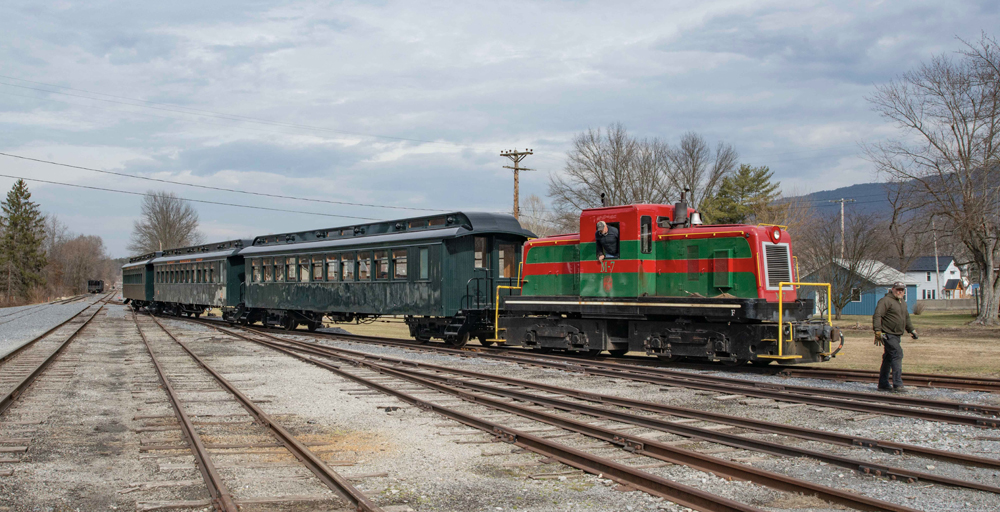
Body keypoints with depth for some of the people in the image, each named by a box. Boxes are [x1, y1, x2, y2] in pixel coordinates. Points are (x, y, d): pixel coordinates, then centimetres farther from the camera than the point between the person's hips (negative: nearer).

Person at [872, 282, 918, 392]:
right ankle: (897, 384, -21)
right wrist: (878, 331, -27)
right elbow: (877, 316, -19)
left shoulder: (903, 302, 20)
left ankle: (883, 384, 20)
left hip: (896, 335, 9)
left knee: (888, 358, 13)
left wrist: (911, 330, 31)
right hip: (888, 334, -9)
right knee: (897, 354, -18)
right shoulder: (886, 300, -10)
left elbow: (906, 318, 34)